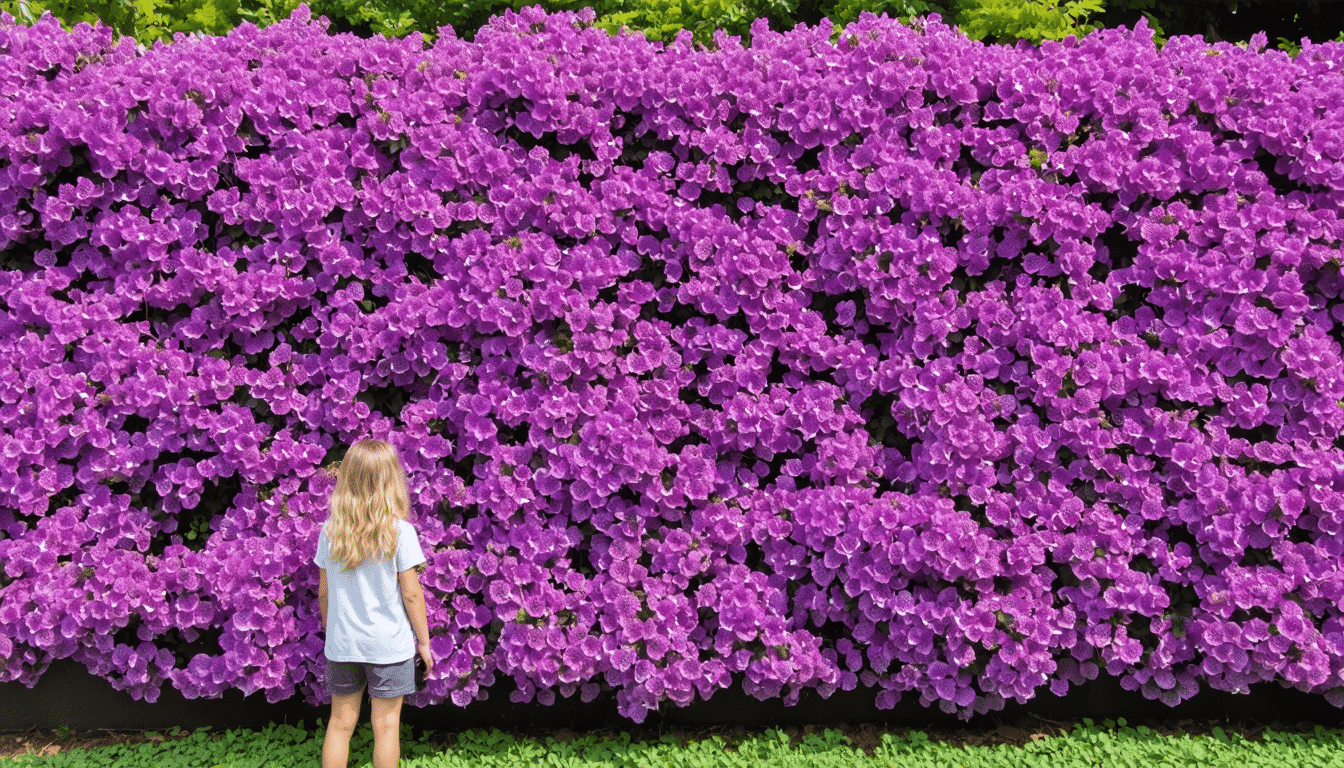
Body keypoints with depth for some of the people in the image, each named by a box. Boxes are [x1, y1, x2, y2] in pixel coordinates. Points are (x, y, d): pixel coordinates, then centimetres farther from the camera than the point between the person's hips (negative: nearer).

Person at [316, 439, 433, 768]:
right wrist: (424, 641, 2)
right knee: (385, 724, 7)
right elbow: (411, 594, -10)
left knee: (340, 722, 13)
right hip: (389, 643, -3)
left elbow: (324, 592, 5)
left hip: (342, 643, 3)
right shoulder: (400, 532, -13)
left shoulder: (330, 531, -3)